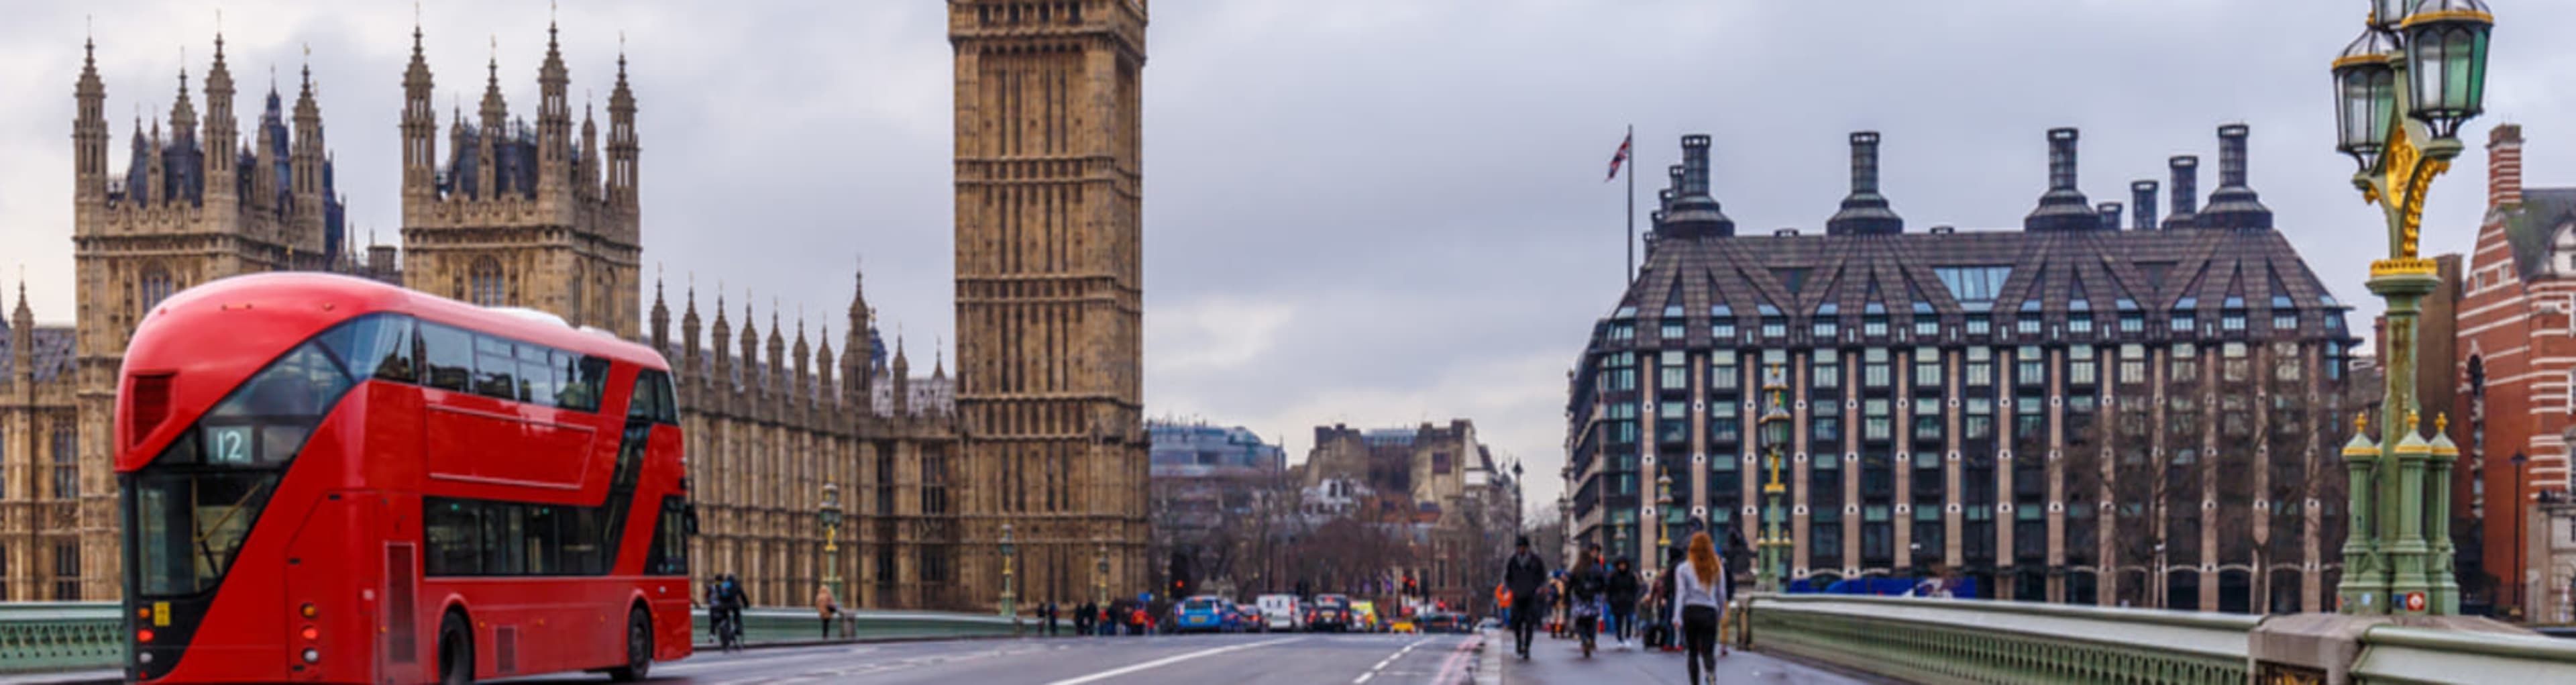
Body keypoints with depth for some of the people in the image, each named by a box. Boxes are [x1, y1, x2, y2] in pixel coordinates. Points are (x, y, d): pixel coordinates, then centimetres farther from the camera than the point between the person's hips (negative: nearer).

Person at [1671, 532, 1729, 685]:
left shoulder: (1684, 568, 0)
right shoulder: (1718, 568, 5)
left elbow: (1680, 593, -6)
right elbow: (1722, 594, 8)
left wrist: (1677, 617, -10)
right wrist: (1720, 609, 25)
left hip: (1690, 612, 0)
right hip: (1710, 612, 0)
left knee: (1693, 652, 12)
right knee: (1707, 651, -3)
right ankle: (1711, 672, -36)